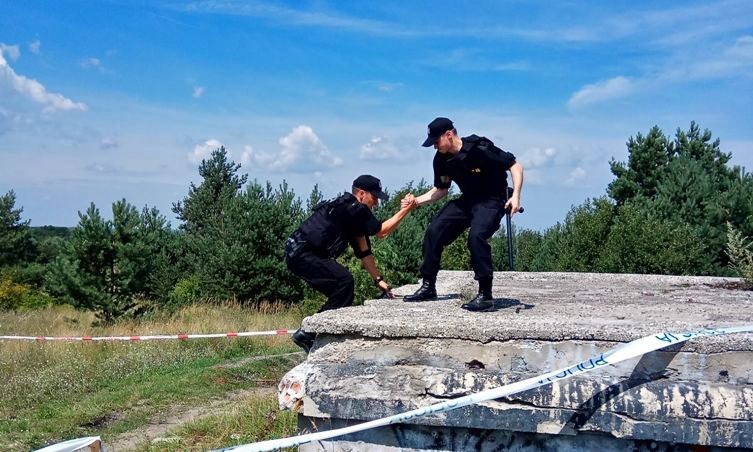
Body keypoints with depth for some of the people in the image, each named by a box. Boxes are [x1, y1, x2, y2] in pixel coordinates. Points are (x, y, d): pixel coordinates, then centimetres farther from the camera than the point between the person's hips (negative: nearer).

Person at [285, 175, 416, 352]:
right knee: (344, 281, -19)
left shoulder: (352, 212, 18)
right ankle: (307, 334, -16)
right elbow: (382, 231, -8)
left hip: (298, 254, 10)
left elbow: (363, 251, 20)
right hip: (301, 254, -10)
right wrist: (406, 209, -1)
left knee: (342, 292, 10)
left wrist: (378, 279, 17)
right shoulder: (353, 208, -12)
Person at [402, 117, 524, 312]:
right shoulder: (441, 159, -4)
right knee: (434, 231, -5)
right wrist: (416, 201, -3)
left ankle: (485, 295, -21)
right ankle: (428, 287, 7)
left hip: (492, 201, -7)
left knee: (476, 236, -30)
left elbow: (515, 166, -17)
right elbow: (441, 190, 11)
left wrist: (515, 196, -28)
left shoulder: (479, 148, -23)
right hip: (467, 200, 7)